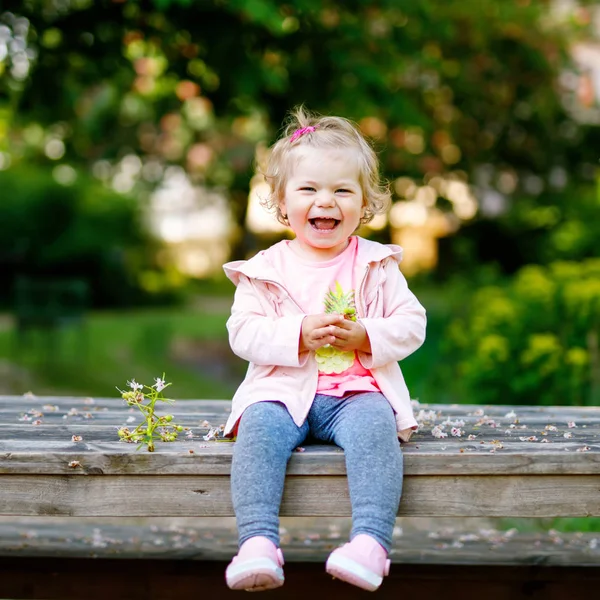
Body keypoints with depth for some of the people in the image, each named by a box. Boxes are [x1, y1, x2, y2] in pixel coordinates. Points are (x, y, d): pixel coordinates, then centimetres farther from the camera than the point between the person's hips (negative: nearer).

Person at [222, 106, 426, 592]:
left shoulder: (376, 265, 9)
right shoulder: (266, 269, 7)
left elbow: (412, 325, 6)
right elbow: (243, 333, -1)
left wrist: (366, 336, -13)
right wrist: (298, 335, -16)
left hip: (357, 390, 0)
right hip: (284, 389, 0)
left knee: (374, 425, -33)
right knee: (259, 427, -31)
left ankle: (371, 541, -42)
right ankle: (258, 542, -40)